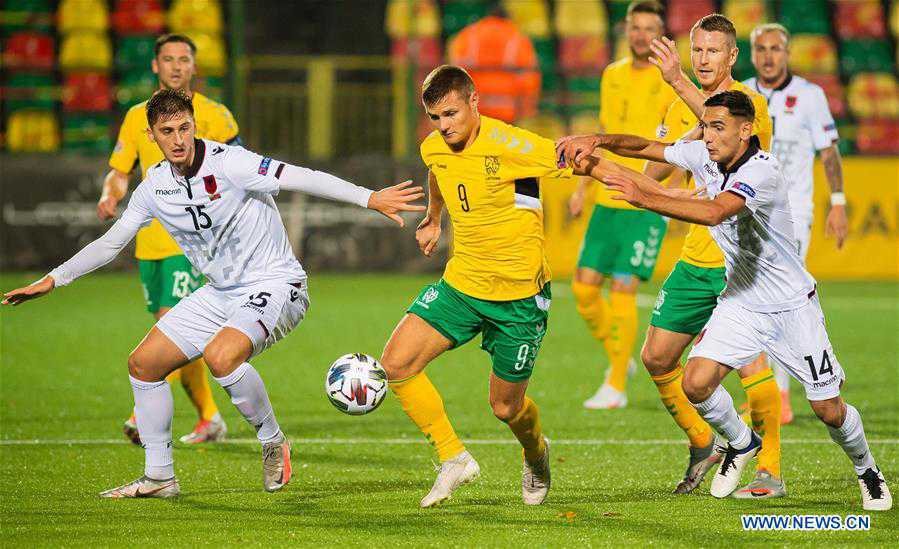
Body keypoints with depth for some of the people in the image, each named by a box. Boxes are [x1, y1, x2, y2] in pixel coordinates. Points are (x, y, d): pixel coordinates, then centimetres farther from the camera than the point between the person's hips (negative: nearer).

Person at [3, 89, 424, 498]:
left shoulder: (228, 163, -20)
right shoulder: (156, 185, 1)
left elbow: (301, 178, -29)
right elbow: (111, 242, 14)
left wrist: (369, 198, -39)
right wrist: (53, 280, 12)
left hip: (274, 285, -8)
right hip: (221, 293, 8)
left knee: (220, 355, -34)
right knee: (143, 363, 4)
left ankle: (273, 443, -10)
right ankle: (159, 477, 17)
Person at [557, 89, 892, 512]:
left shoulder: (761, 171, -28)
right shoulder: (702, 156, -6)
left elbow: (715, 212, -43)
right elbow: (643, 147, 2)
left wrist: (644, 197, -48)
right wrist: (598, 141, -18)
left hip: (791, 306, -5)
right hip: (739, 301, 6)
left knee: (828, 410, 0)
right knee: (696, 383, -13)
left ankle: (866, 470, 31)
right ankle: (741, 443, 17)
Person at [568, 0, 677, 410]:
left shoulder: (670, 84, -6)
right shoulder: (612, 76, 13)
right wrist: (582, 187, 21)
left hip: (647, 206, -6)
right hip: (608, 201, 6)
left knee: (622, 291, -8)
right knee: (584, 287, 3)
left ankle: (615, 387, 2)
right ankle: (619, 359, 25)